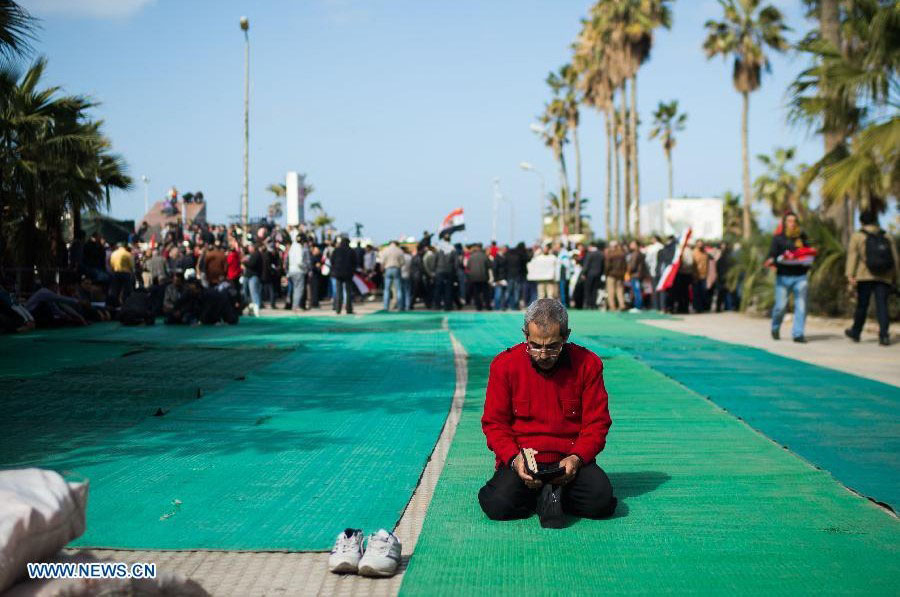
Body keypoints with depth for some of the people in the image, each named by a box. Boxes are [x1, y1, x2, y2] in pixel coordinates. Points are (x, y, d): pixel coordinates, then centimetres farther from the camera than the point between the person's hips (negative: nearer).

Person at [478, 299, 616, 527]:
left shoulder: (587, 364, -1)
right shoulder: (504, 364, -2)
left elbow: (597, 422, 2)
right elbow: (494, 423, 3)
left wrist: (576, 458, -17)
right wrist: (514, 458, -16)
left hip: (570, 459, 0)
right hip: (521, 456, 0)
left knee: (602, 501, -28)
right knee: (498, 505, -29)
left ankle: (550, 494, -2)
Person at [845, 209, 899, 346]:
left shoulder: (857, 236, 4)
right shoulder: (887, 237, 13)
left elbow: (852, 255, -6)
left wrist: (850, 274, -12)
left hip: (865, 276, -2)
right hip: (884, 277, 2)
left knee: (862, 305, 9)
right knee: (882, 305, -1)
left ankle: (856, 332, 24)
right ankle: (884, 334, -15)